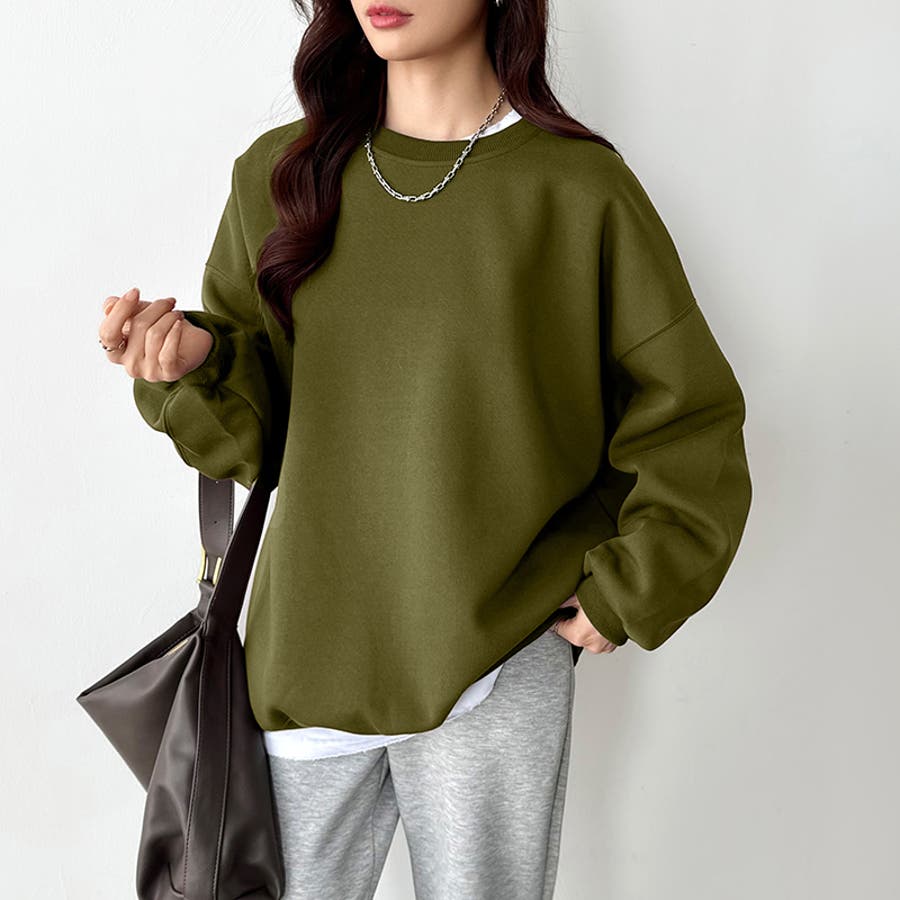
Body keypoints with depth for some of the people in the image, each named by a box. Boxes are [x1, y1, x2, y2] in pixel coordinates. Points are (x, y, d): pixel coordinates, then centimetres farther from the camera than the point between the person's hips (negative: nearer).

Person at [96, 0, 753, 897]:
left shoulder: (581, 193, -7)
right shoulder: (278, 177, 2)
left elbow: (691, 427, 1)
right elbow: (252, 428, 5)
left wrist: (622, 597, -2)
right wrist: (195, 363, -14)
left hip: (499, 658, -2)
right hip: (306, 645, 3)